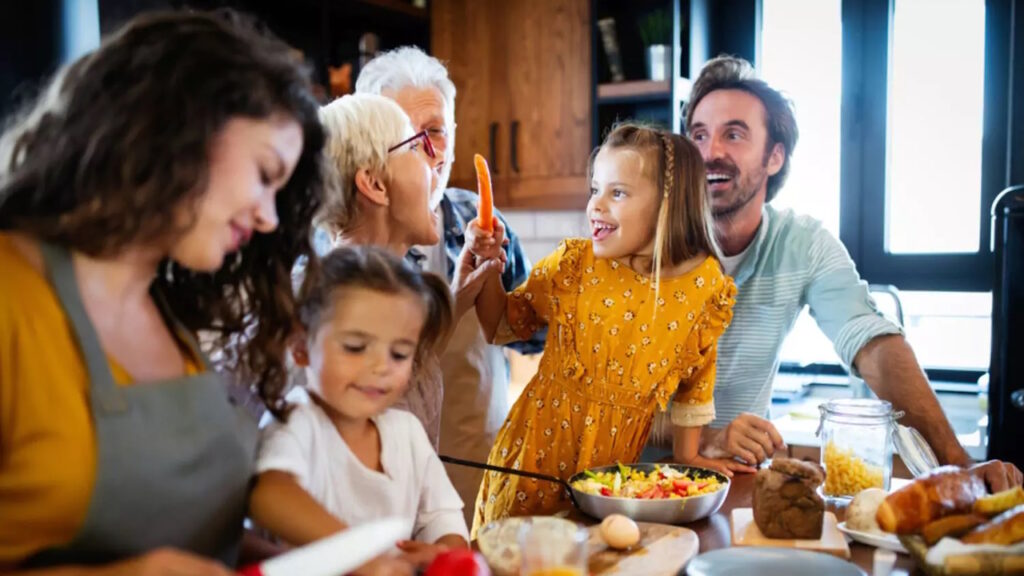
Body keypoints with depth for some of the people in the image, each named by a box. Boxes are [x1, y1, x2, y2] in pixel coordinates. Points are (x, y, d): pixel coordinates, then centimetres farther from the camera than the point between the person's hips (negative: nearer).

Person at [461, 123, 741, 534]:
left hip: (617, 462, 0)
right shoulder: (572, 264, -6)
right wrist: (488, 264, -9)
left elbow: (696, 380, 5)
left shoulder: (704, 285, -7)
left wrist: (688, 455, 9)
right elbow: (503, 325, 5)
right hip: (537, 450, 1)